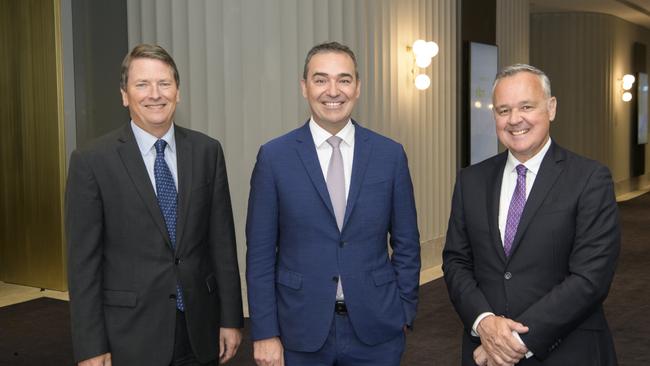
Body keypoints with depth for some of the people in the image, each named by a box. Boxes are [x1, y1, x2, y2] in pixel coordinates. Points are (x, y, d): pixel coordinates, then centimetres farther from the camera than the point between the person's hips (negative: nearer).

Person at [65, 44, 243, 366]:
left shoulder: (207, 151, 1)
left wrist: (231, 319, 3)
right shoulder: (91, 161, -8)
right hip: (131, 334, -2)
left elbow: (222, 241, 3)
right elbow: (83, 261, -6)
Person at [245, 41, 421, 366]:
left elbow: (406, 244, 6)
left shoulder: (390, 155, 0)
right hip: (301, 331, -1)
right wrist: (264, 332, -5)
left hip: (375, 330, 1)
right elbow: (260, 252, -3)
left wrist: (404, 312, 4)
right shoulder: (274, 156, -4)